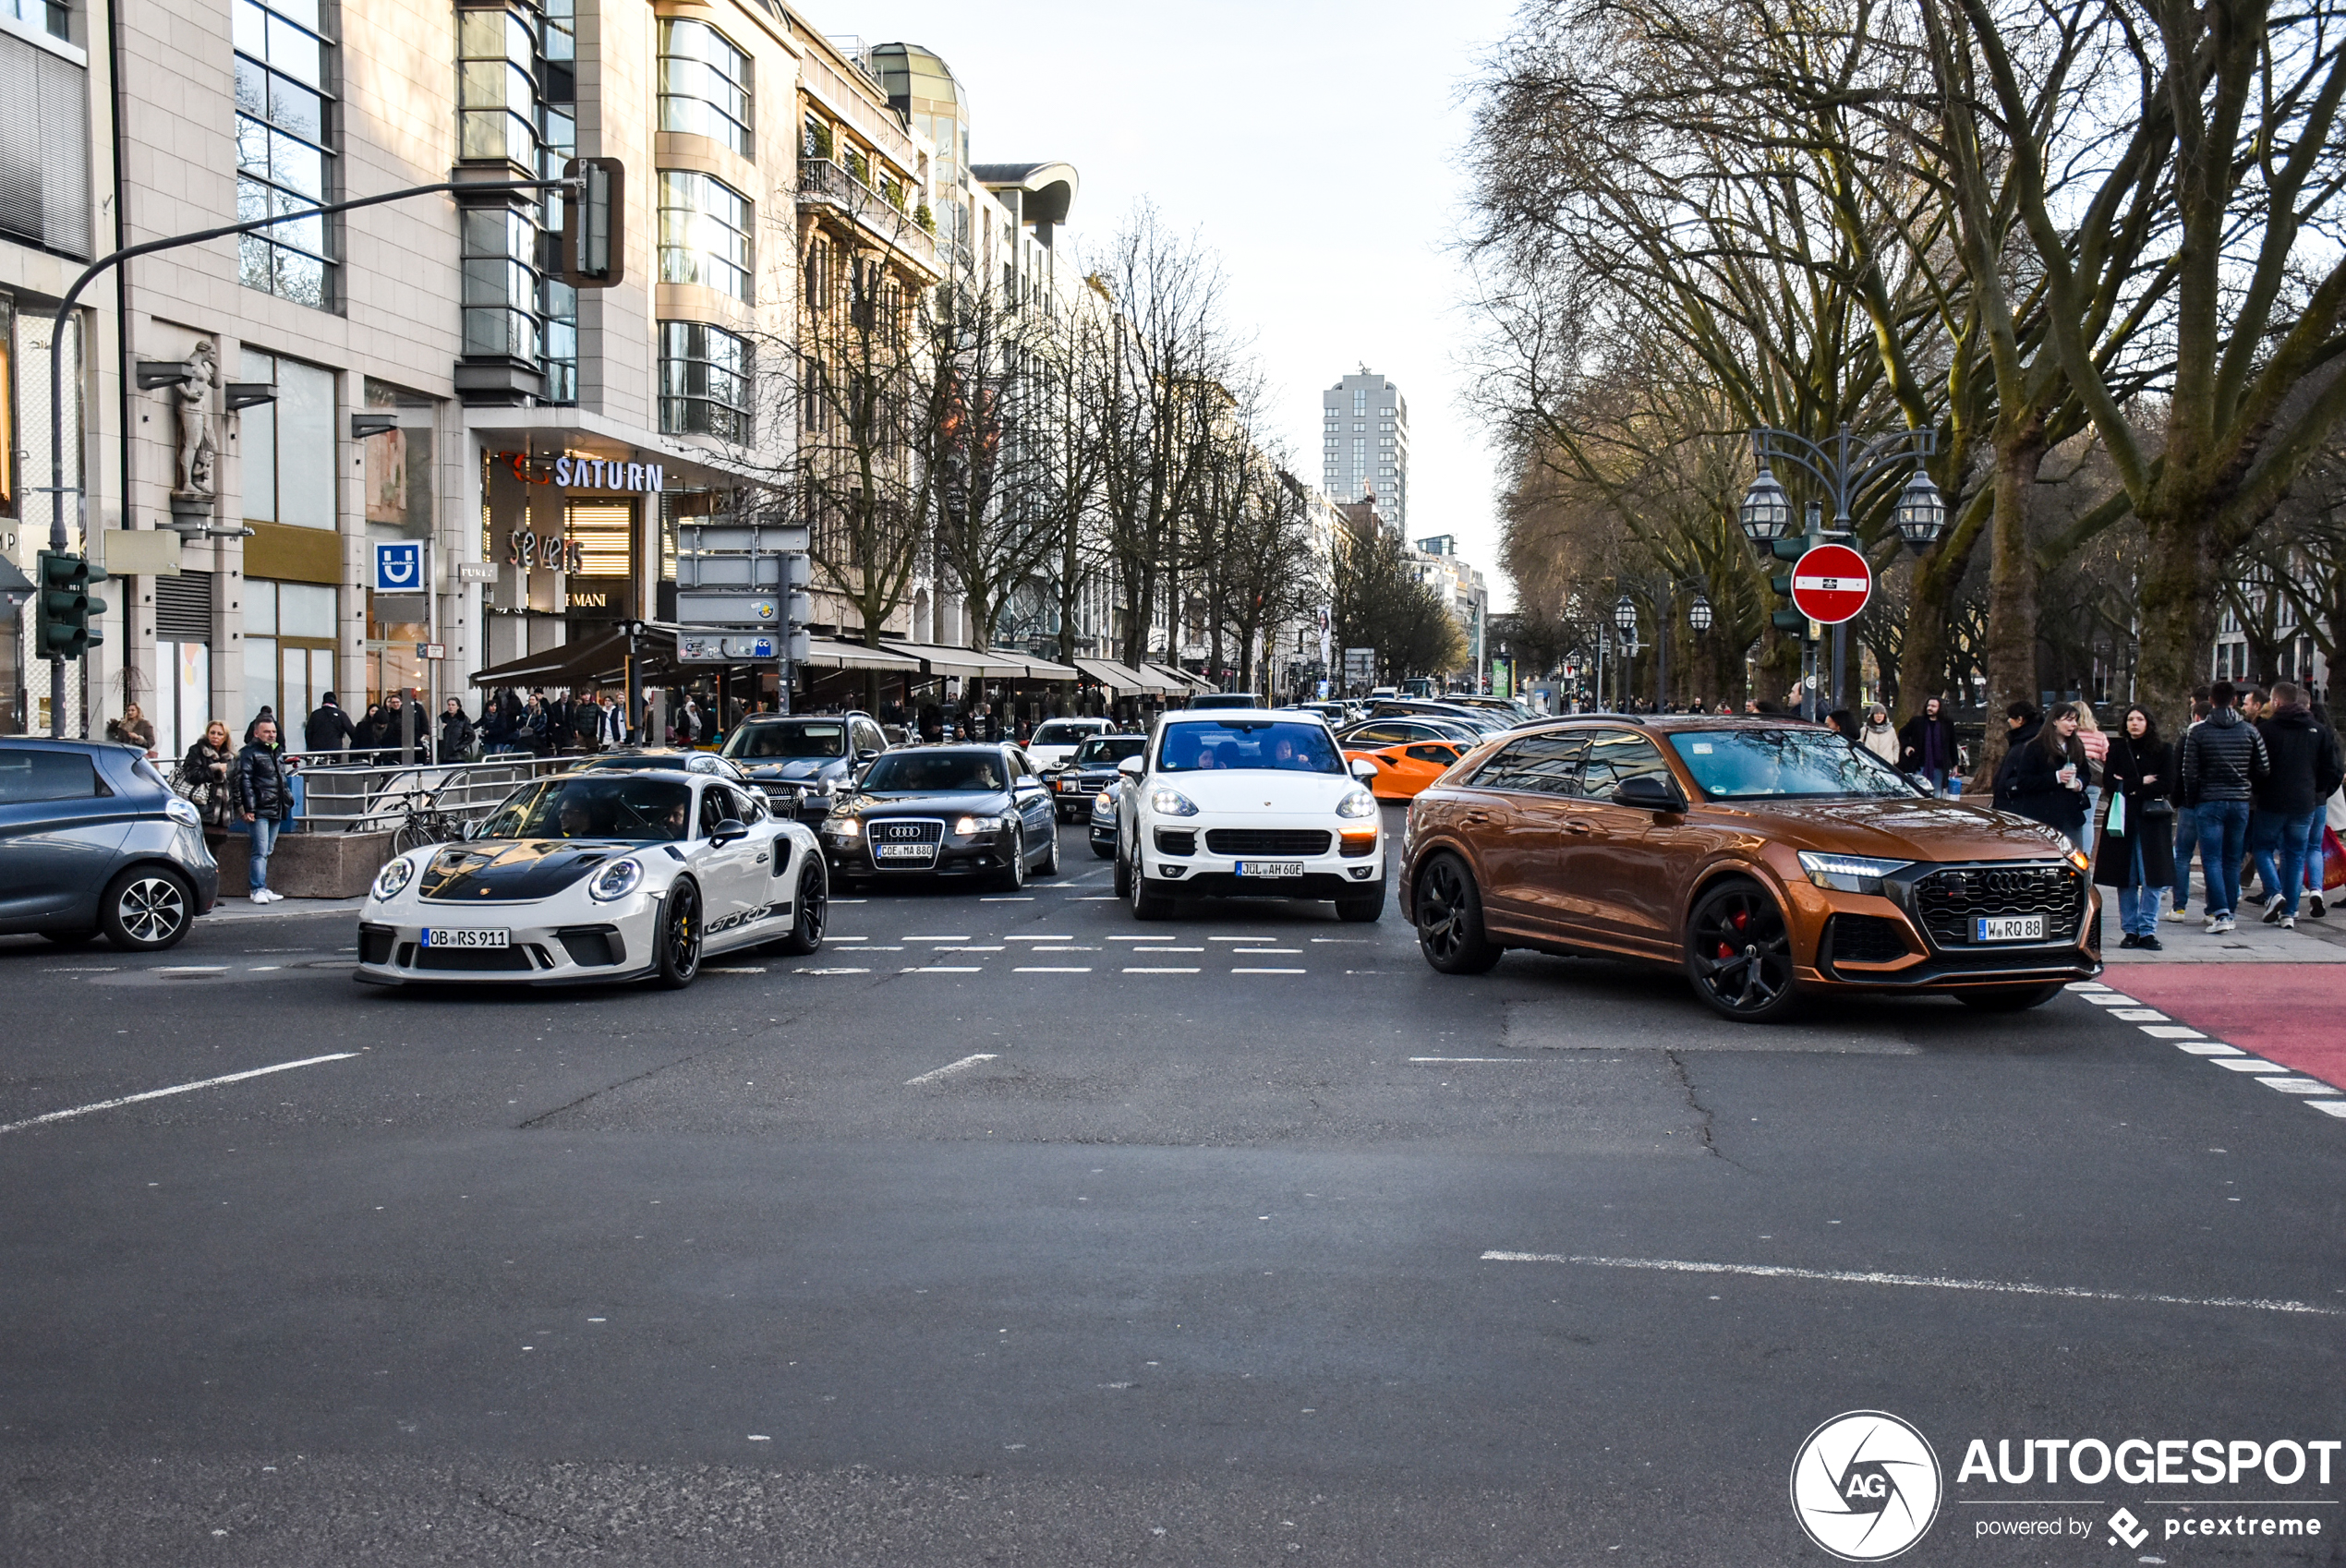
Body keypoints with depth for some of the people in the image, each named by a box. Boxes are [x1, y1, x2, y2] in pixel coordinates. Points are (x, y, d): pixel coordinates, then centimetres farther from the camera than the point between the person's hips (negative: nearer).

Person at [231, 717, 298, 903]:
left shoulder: (278, 753, 19)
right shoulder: (249, 753, -5)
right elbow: (245, 781, -11)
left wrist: (288, 800, 21)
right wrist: (248, 808, -17)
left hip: (276, 811, 8)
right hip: (259, 811, -8)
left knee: (268, 851, 11)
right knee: (261, 851, -11)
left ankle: (261, 888, 16)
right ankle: (258, 890, -10)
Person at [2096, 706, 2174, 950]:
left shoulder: (2163, 750, 5)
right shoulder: (2116, 749, 8)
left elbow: (2167, 785, -4)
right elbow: (2109, 783, -1)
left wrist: (2128, 787, -7)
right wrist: (2141, 783, -8)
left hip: (2151, 821, -1)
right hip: (2121, 820, 1)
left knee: (2152, 877, -4)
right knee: (2125, 879, 2)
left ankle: (2147, 930, 1)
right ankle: (2130, 930, 9)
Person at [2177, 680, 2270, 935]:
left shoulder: (2198, 732, -6)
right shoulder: (2249, 731, 1)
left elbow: (2189, 772, -7)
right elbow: (2264, 769, 3)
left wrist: (2192, 799, 7)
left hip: (2209, 802, -3)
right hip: (2240, 802, 3)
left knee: (2212, 859, -2)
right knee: (2232, 860, 12)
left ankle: (2220, 913, -14)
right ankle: (2229, 912, 15)